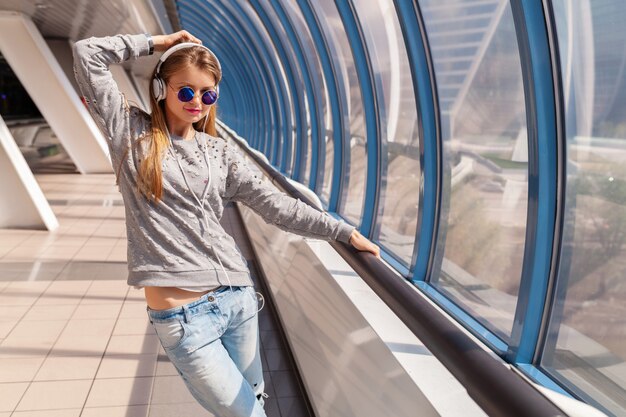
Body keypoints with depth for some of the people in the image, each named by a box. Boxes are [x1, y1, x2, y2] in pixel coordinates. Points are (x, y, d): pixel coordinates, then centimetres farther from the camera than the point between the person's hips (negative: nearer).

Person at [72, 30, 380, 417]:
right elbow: (87, 54, -2)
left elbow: (278, 206, 3)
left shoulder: (220, 152, 7)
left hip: (238, 297, 4)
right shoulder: (133, 133, 3)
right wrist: (156, 42, 4)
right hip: (181, 314, -3)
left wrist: (344, 231, 0)